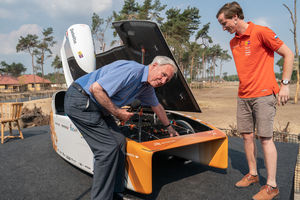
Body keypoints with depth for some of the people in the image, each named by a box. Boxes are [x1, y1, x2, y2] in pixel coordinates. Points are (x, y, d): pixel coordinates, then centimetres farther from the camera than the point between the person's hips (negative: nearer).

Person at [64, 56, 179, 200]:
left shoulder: (147, 87, 9)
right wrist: (117, 112, -19)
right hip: (79, 101, -10)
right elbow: (96, 88, -28)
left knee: (119, 141, 5)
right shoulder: (133, 70, -24)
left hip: (96, 107, 10)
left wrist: (169, 128, 39)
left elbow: (157, 106, 27)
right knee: (108, 148, -13)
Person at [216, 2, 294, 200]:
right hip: (243, 96, 7)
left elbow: (288, 54, -6)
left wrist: (285, 84, -9)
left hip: (263, 95, -7)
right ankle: (253, 174, 26)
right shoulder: (233, 43, 14)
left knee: (265, 138, -4)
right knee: (247, 136, 10)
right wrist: (245, 87, 18)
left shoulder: (261, 32, -9)